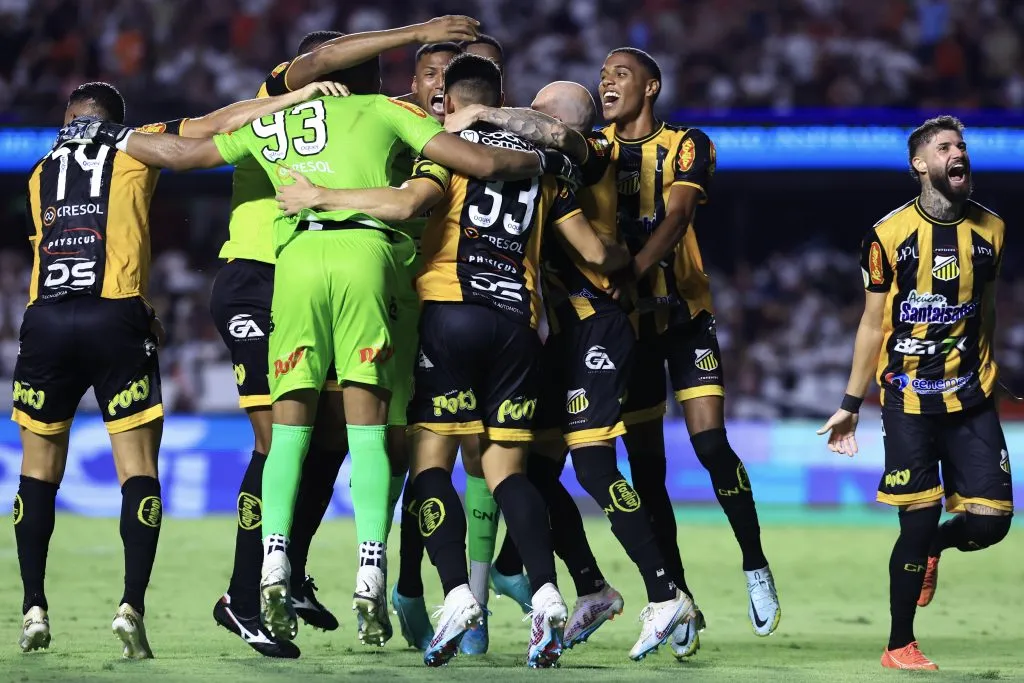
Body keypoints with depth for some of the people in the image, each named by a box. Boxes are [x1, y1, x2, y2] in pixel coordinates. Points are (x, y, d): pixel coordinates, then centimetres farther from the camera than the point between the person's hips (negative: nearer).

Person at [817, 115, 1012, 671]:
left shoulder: (990, 230, 4)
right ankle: (899, 647, 10)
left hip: (971, 397, 3)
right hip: (909, 401, -3)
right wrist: (850, 405, 2)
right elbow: (872, 323, 2)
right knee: (919, 521, -6)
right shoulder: (890, 235, -5)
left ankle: (931, 548, 29)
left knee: (990, 521, -6)